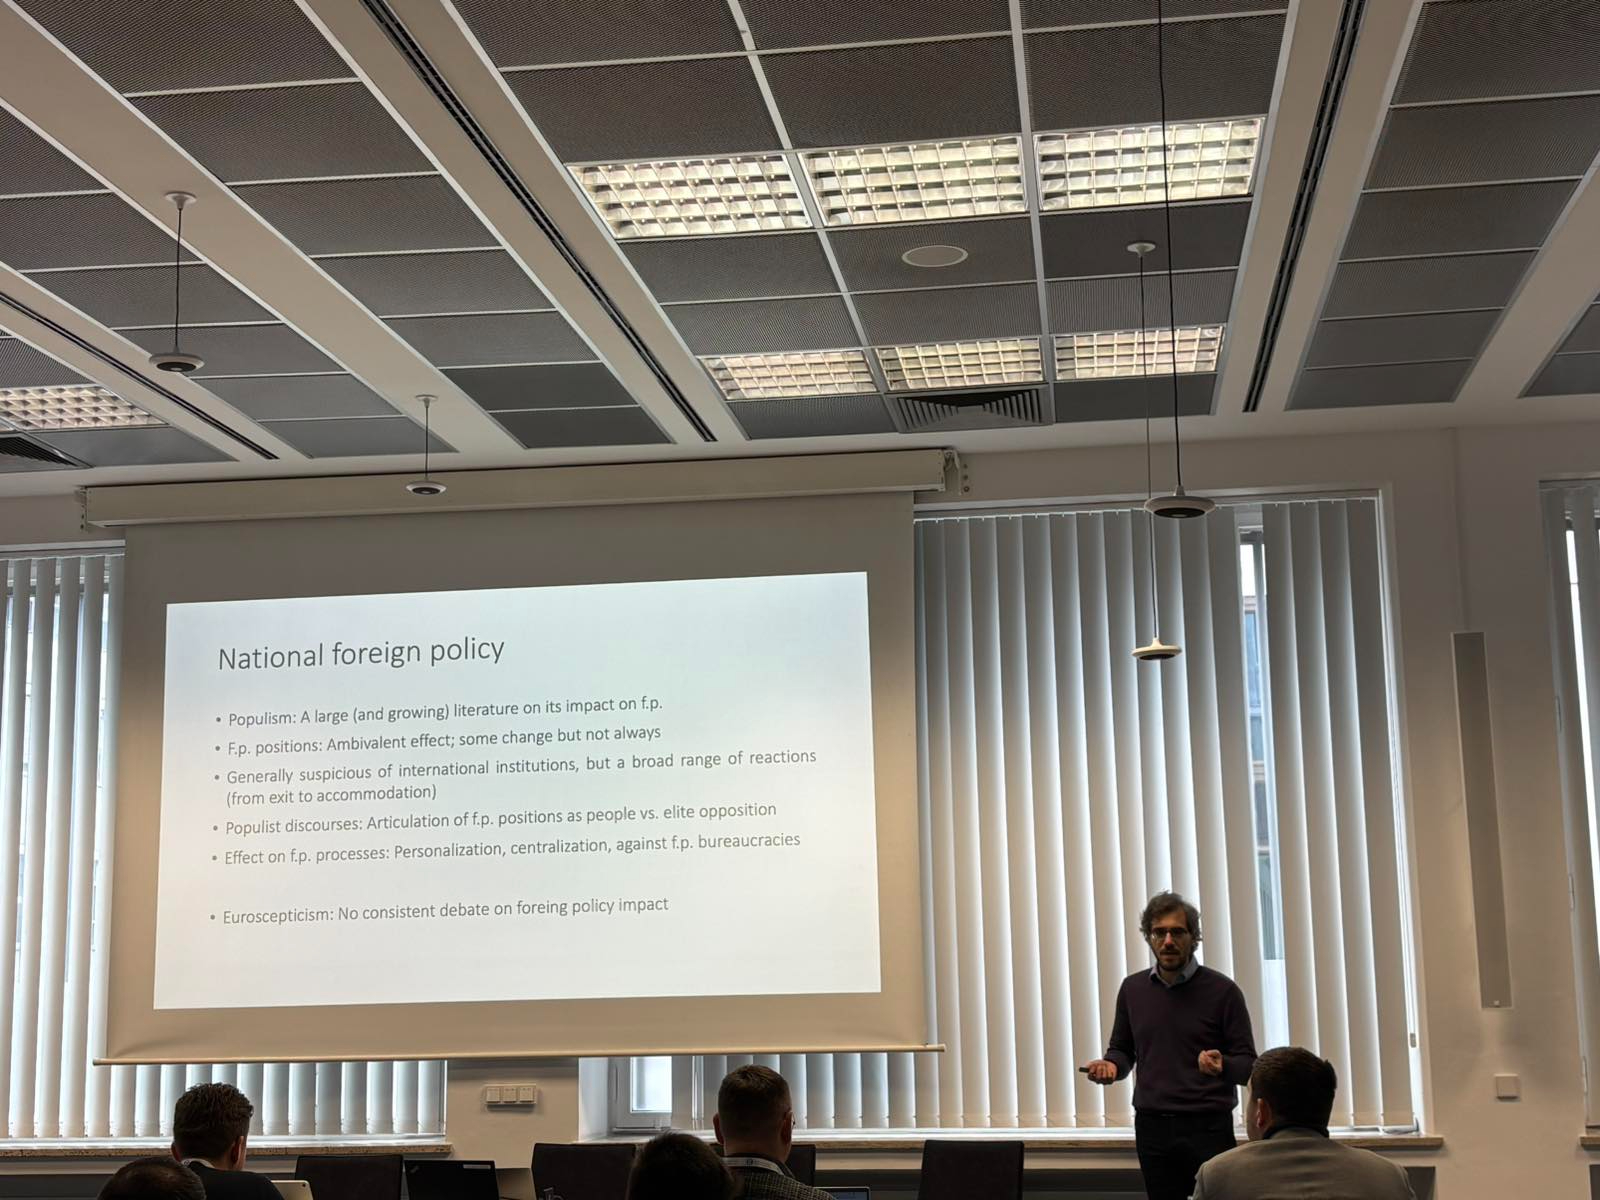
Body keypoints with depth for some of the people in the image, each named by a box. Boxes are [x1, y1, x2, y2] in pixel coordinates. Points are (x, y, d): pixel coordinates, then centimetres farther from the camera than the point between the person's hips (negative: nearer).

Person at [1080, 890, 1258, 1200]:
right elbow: (1122, 1050, 17)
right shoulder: (1133, 988, 6)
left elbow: (1248, 1065, -3)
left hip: (1208, 1128, -3)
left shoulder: (1222, 990, -5)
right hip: (1152, 1128, 3)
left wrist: (1223, 1066, -25)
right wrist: (1111, 1065, -5)